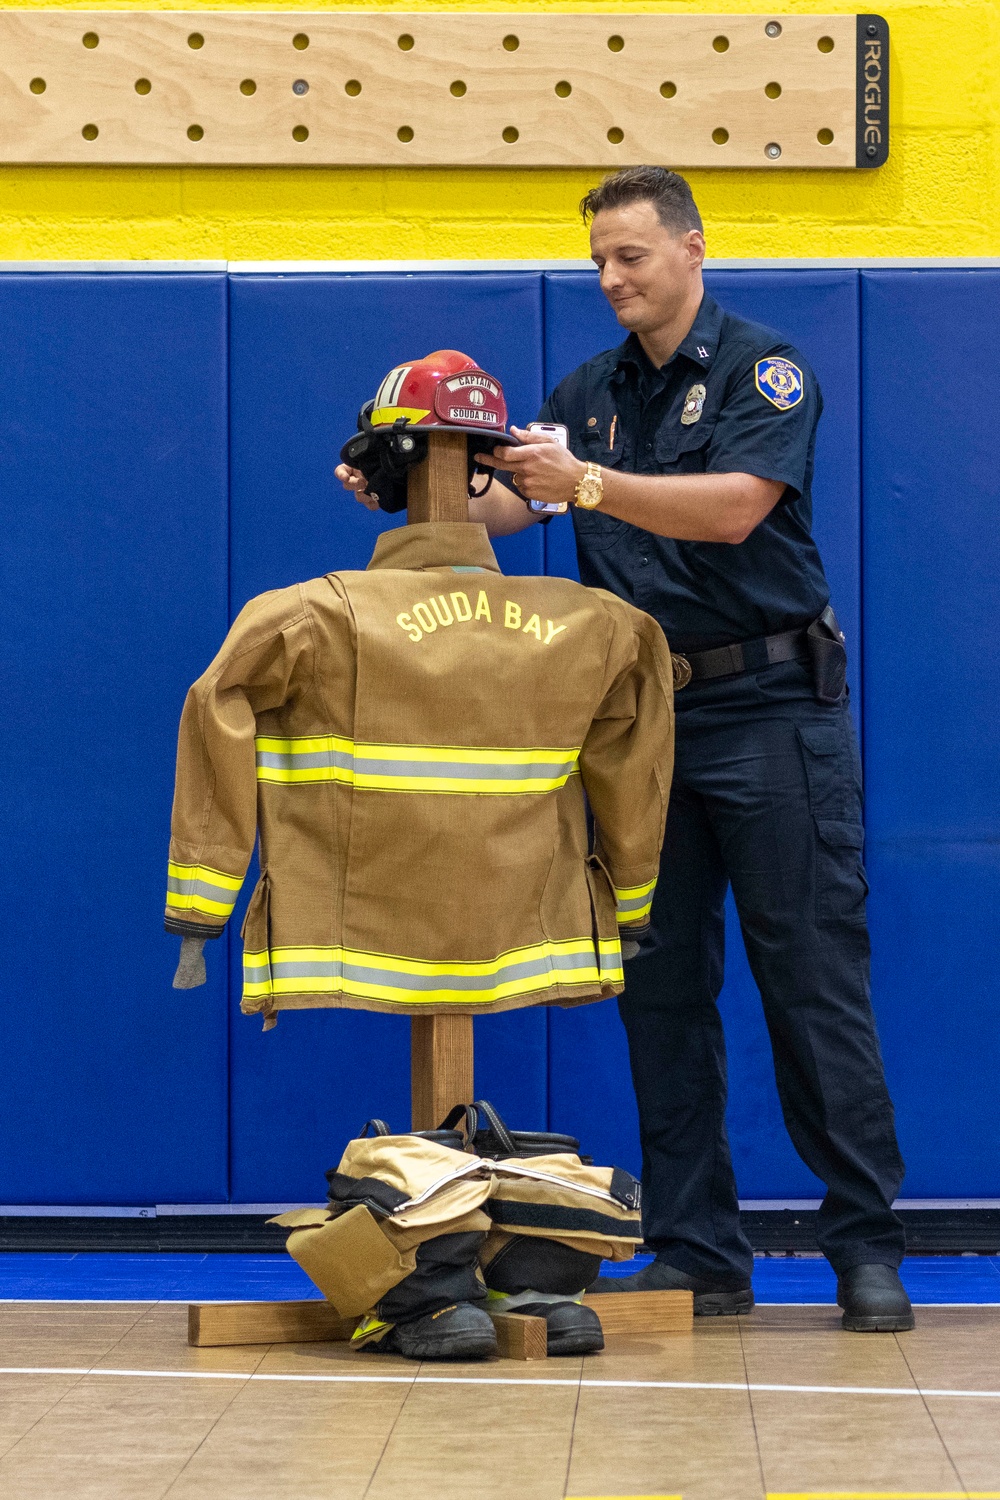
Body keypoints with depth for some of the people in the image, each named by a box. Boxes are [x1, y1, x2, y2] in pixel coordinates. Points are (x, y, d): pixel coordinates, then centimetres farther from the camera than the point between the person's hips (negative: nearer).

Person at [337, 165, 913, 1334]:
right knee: (662, 990, 5)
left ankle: (866, 1249, 3)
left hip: (766, 711, -6)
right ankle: (697, 1256, 12)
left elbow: (733, 508, -20)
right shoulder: (590, 395, 13)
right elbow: (493, 508, 3)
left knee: (814, 982, -4)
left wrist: (588, 484, -30)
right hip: (642, 714, 6)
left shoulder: (762, 369, -4)